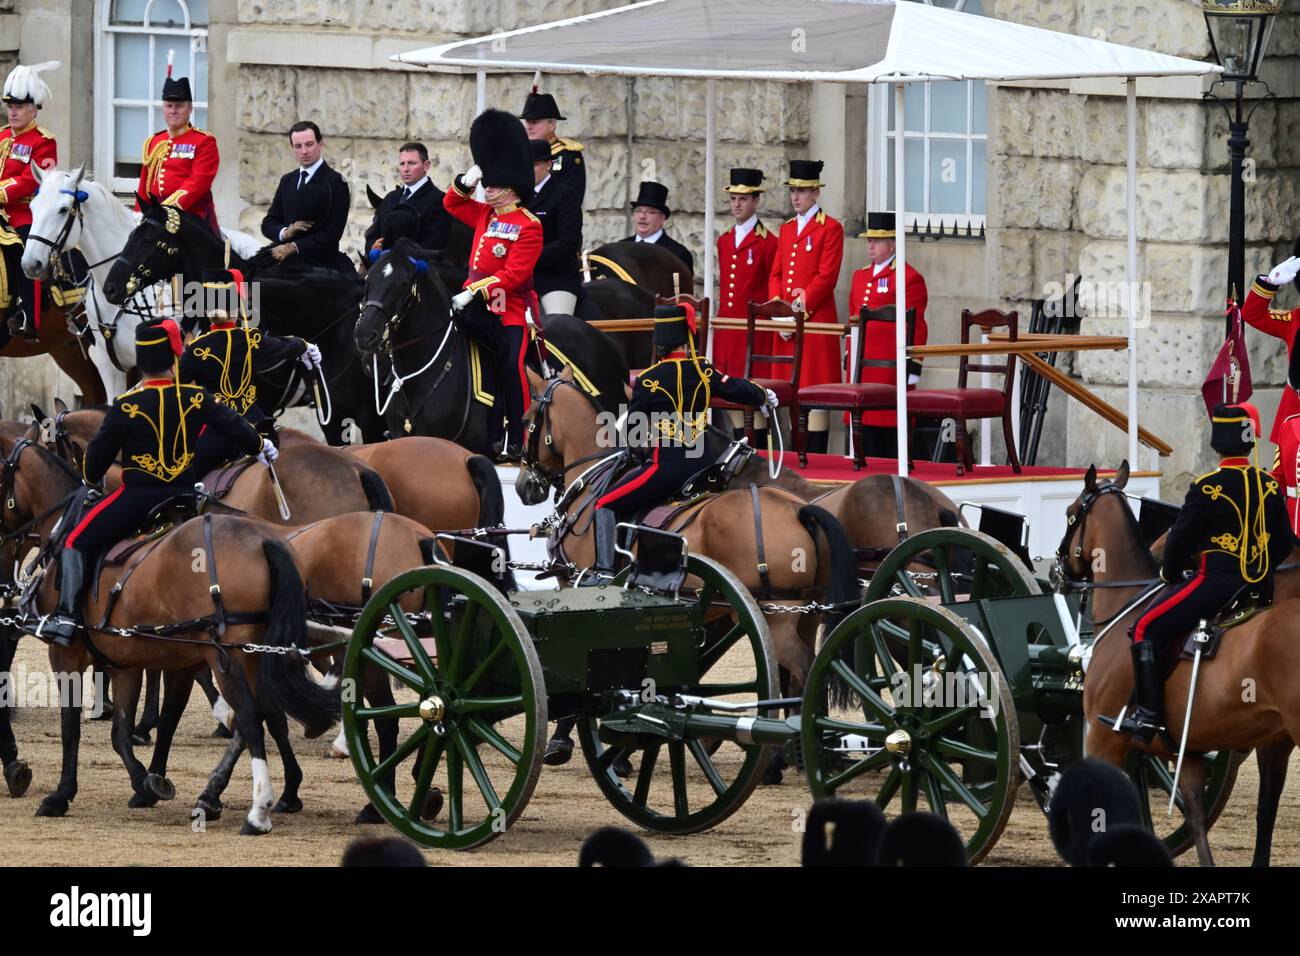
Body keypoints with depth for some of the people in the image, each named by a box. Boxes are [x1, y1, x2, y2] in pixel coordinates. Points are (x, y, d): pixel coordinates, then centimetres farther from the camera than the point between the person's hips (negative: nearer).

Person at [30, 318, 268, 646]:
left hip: (137, 496, -3)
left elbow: (99, 453, -3)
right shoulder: (196, 398, -5)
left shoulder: (126, 406, -12)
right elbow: (234, 427, 6)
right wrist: (260, 446, 28)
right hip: (184, 495, 3)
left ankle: (66, 618, -10)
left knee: (77, 542, 5)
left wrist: (91, 477, 21)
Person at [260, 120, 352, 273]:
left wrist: (294, 247, -14)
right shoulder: (287, 181, 17)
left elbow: (332, 233, -11)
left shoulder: (335, 182, -4)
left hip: (321, 265, -5)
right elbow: (268, 224, 17)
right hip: (289, 265, 5)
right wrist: (284, 232, -6)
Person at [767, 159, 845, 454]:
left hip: (816, 321, -6)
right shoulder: (786, 229, 18)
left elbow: (826, 277, -10)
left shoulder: (831, 228, -3)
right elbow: (776, 274, 15)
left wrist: (799, 308, -15)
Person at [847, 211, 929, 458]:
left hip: (890, 367, -7)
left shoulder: (909, 278, -4)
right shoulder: (860, 276, 19)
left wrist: (912, 369, -11)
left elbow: (916, 328, -7)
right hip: (862, 368, 7)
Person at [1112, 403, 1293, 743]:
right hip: (1262, 586, 7)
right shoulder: (1270, 486, 4)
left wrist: (1169, 574, 11)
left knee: (1147, 627, 0)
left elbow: (1181, 538, -7)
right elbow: (1284, 546, 11)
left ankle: (1148, 715, -8)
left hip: (1216, 583, -7)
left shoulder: (1207, 488, -13)